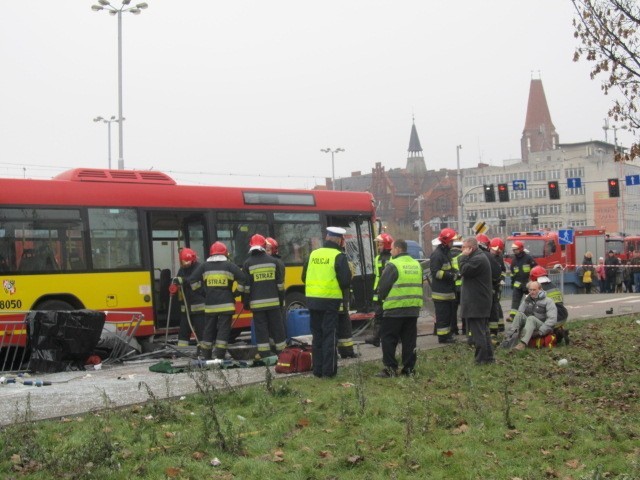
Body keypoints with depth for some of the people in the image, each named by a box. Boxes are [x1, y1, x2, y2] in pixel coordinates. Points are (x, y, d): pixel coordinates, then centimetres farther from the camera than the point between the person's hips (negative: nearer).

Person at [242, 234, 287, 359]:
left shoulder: (248, 263, -1)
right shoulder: (273, 261, 5)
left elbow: (245, 286, -2)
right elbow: (280, 284, 7)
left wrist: (245, 302, 6)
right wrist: (281, 300, 13)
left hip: (257, 303, -2)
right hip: (273, 301, 2)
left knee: (261, 329, 1)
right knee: (277, 327, 8)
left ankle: (265, 355, -1)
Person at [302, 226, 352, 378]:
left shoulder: (313, 254, 7)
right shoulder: (339, 256, -9)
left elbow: (304, 277, 13)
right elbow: (346, 280, -12)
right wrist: (341, 289, 9)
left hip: (312, 299, 5)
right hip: (330, 300, -5)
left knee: (317, 335, 13)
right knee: (329, 335, 1)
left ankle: (317, 369, 17)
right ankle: (328, 370, 1)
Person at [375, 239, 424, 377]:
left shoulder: (393, 265, -12)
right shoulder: (417, 264, 11)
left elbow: (383, 287, -10)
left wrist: (383, 297, 8)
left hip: (395, 308, -6)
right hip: (413, 308, 7)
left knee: (388, 339, 2)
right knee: (409, 339, 11)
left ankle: (390, 368, -2)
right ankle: (409, 368, 12)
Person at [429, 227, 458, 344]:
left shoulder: (447, 252, 17)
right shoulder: (436, 254, -15)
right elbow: (435, 272, -20)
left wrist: (454, 273, 9)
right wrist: (450, 275, -24)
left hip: (448, 290, 10)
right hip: (440, 291, -10)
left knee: (449, 314, 14)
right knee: (442, 315, -6)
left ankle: (447, 334, 22)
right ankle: (442, 336, -1)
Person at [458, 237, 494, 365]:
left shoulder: (478, 259, -18)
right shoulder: (479, 257, 17)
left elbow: (464, 271, -19)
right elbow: (466, 272, 22)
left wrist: (464, 257, -13)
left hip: (476, 302, -11)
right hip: (481, 301, 11)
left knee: (477, 332, -7)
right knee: (484, 330, 15)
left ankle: (481, 359, -5)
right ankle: (489, 357, 21)